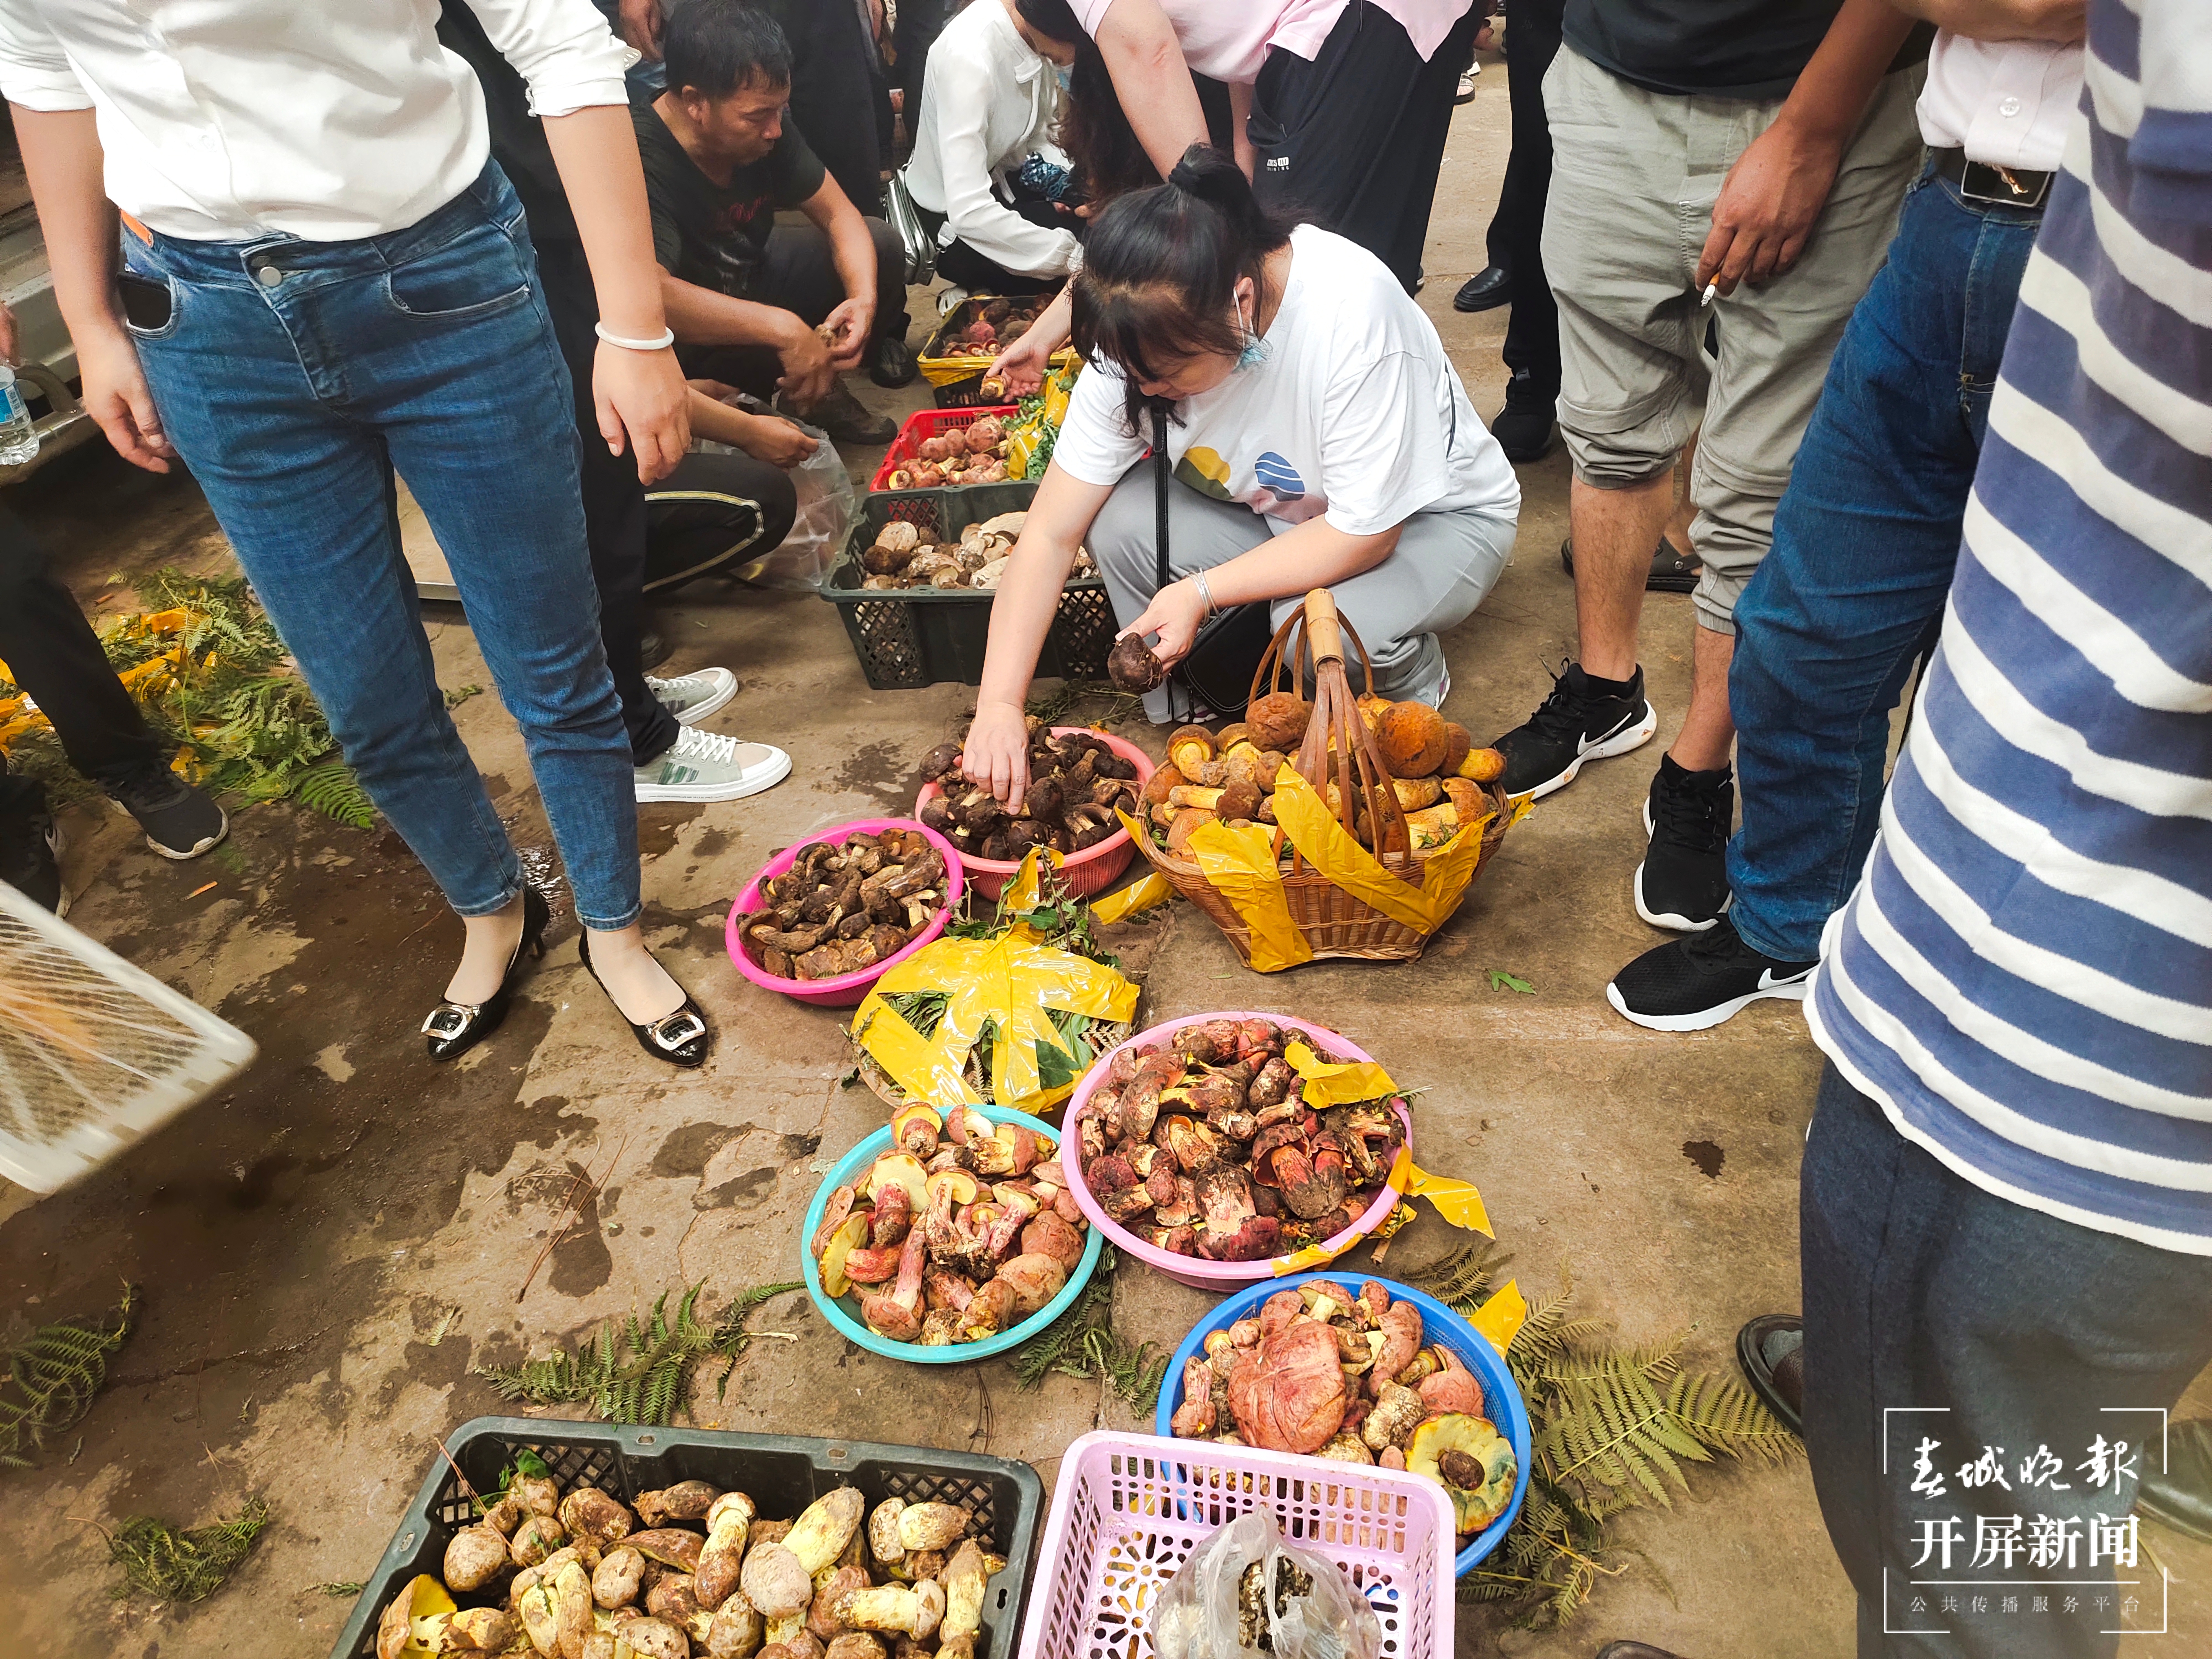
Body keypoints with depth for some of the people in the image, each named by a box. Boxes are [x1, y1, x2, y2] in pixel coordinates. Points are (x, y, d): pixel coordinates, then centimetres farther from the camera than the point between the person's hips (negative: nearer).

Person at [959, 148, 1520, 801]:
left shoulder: (1352, 313, -35)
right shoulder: (1145, 334, -20)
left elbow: (1366, 533, -27)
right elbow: (1051, 533, -18)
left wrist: (1200, 590, -31)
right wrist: (998, 706, -25)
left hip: (1430, 517, -4)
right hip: (1277, 513, 4)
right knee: (1120, 521, -23)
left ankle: (1413, 674, 3)